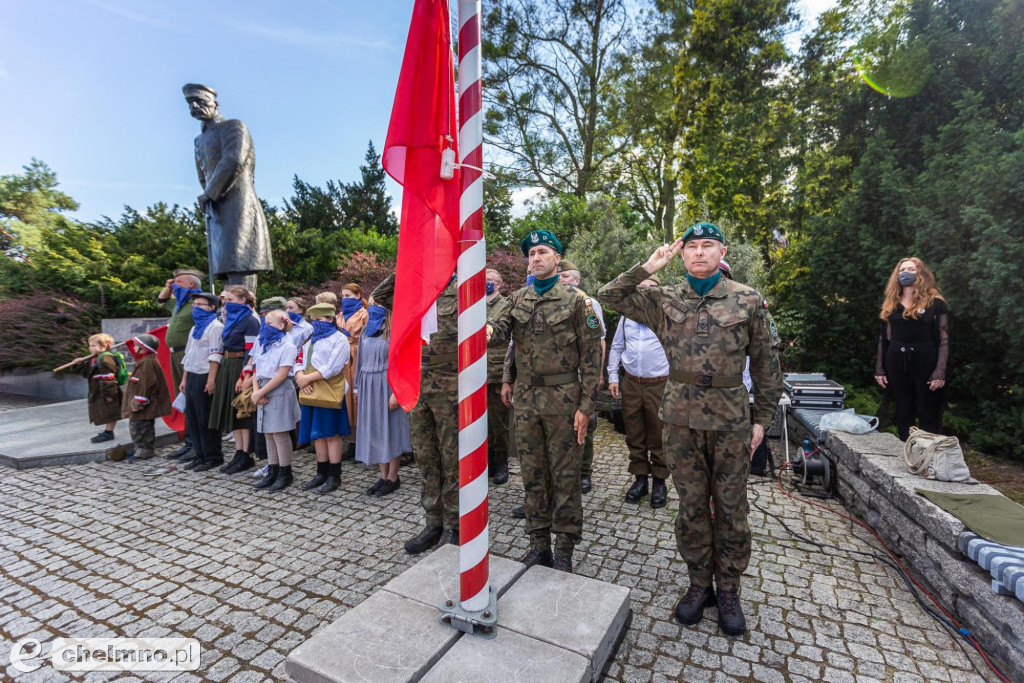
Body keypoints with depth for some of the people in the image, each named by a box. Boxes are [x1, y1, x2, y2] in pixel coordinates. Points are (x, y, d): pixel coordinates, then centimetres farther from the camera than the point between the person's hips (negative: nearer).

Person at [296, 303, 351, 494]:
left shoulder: (339, 339, -5)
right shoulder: (310, 340, 19)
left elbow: (333, 367, -16)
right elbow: (300, 363, 14)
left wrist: (308, 378, -16)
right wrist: (301, 378, -7)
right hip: (310, 392, 7)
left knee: (331, 434, -1)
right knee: (318, 434, 12)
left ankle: (334, 476, 9)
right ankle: (321, 474, 22)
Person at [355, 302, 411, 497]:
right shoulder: (367, 330, 15)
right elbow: (362, 360, 18)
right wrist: (359, 387, 13)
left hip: (387, 384, -7)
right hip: (368, 386, 7)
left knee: (390, 428, 0)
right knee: (374, 429, 9)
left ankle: (393, 478, 12)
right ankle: (383, 476, 20)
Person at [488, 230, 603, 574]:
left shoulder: (576, 299, -4)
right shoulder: (518, 298, 10)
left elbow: (592, 355, -7)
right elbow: (500, 326, -7)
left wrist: (586, 405, -11)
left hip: (563, 398, -4)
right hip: (525, 397, 5)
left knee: (565, 476, 6)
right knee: (532, 474, 13)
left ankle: (564, 551, 23)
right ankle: (539, 544, 30)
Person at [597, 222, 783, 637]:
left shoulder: (747, 301, 0)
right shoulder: (664, 300, 3)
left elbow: (766, 364, 4)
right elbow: (609, 295, 1)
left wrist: (762, 419, 2)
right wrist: (649, 267, -5)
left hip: (730, 419, -1)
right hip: (680, 418, 1)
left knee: (730, 508, 11)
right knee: (691, 505, 13)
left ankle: (728, 590, 31)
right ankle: (699, 583, 31)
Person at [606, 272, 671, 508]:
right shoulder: (627, 316, 10)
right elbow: (616, 348, 13)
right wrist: (613, 377, 6)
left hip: (660, 384, -3)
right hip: (630, 383, 3)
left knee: (658, 437, 6)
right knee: (634, 435, 10)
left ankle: (660, 482, 20)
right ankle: (640, 478, 24)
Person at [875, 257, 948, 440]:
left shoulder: (935, 303, -1)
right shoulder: (891, 304, 10)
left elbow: (943, 339, -5)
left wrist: (940, 372, -13)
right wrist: (879, 369, 5)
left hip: (925, 362, -3)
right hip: (896, 363, 4)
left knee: (928, 415, 3)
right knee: (903, 414, 11)